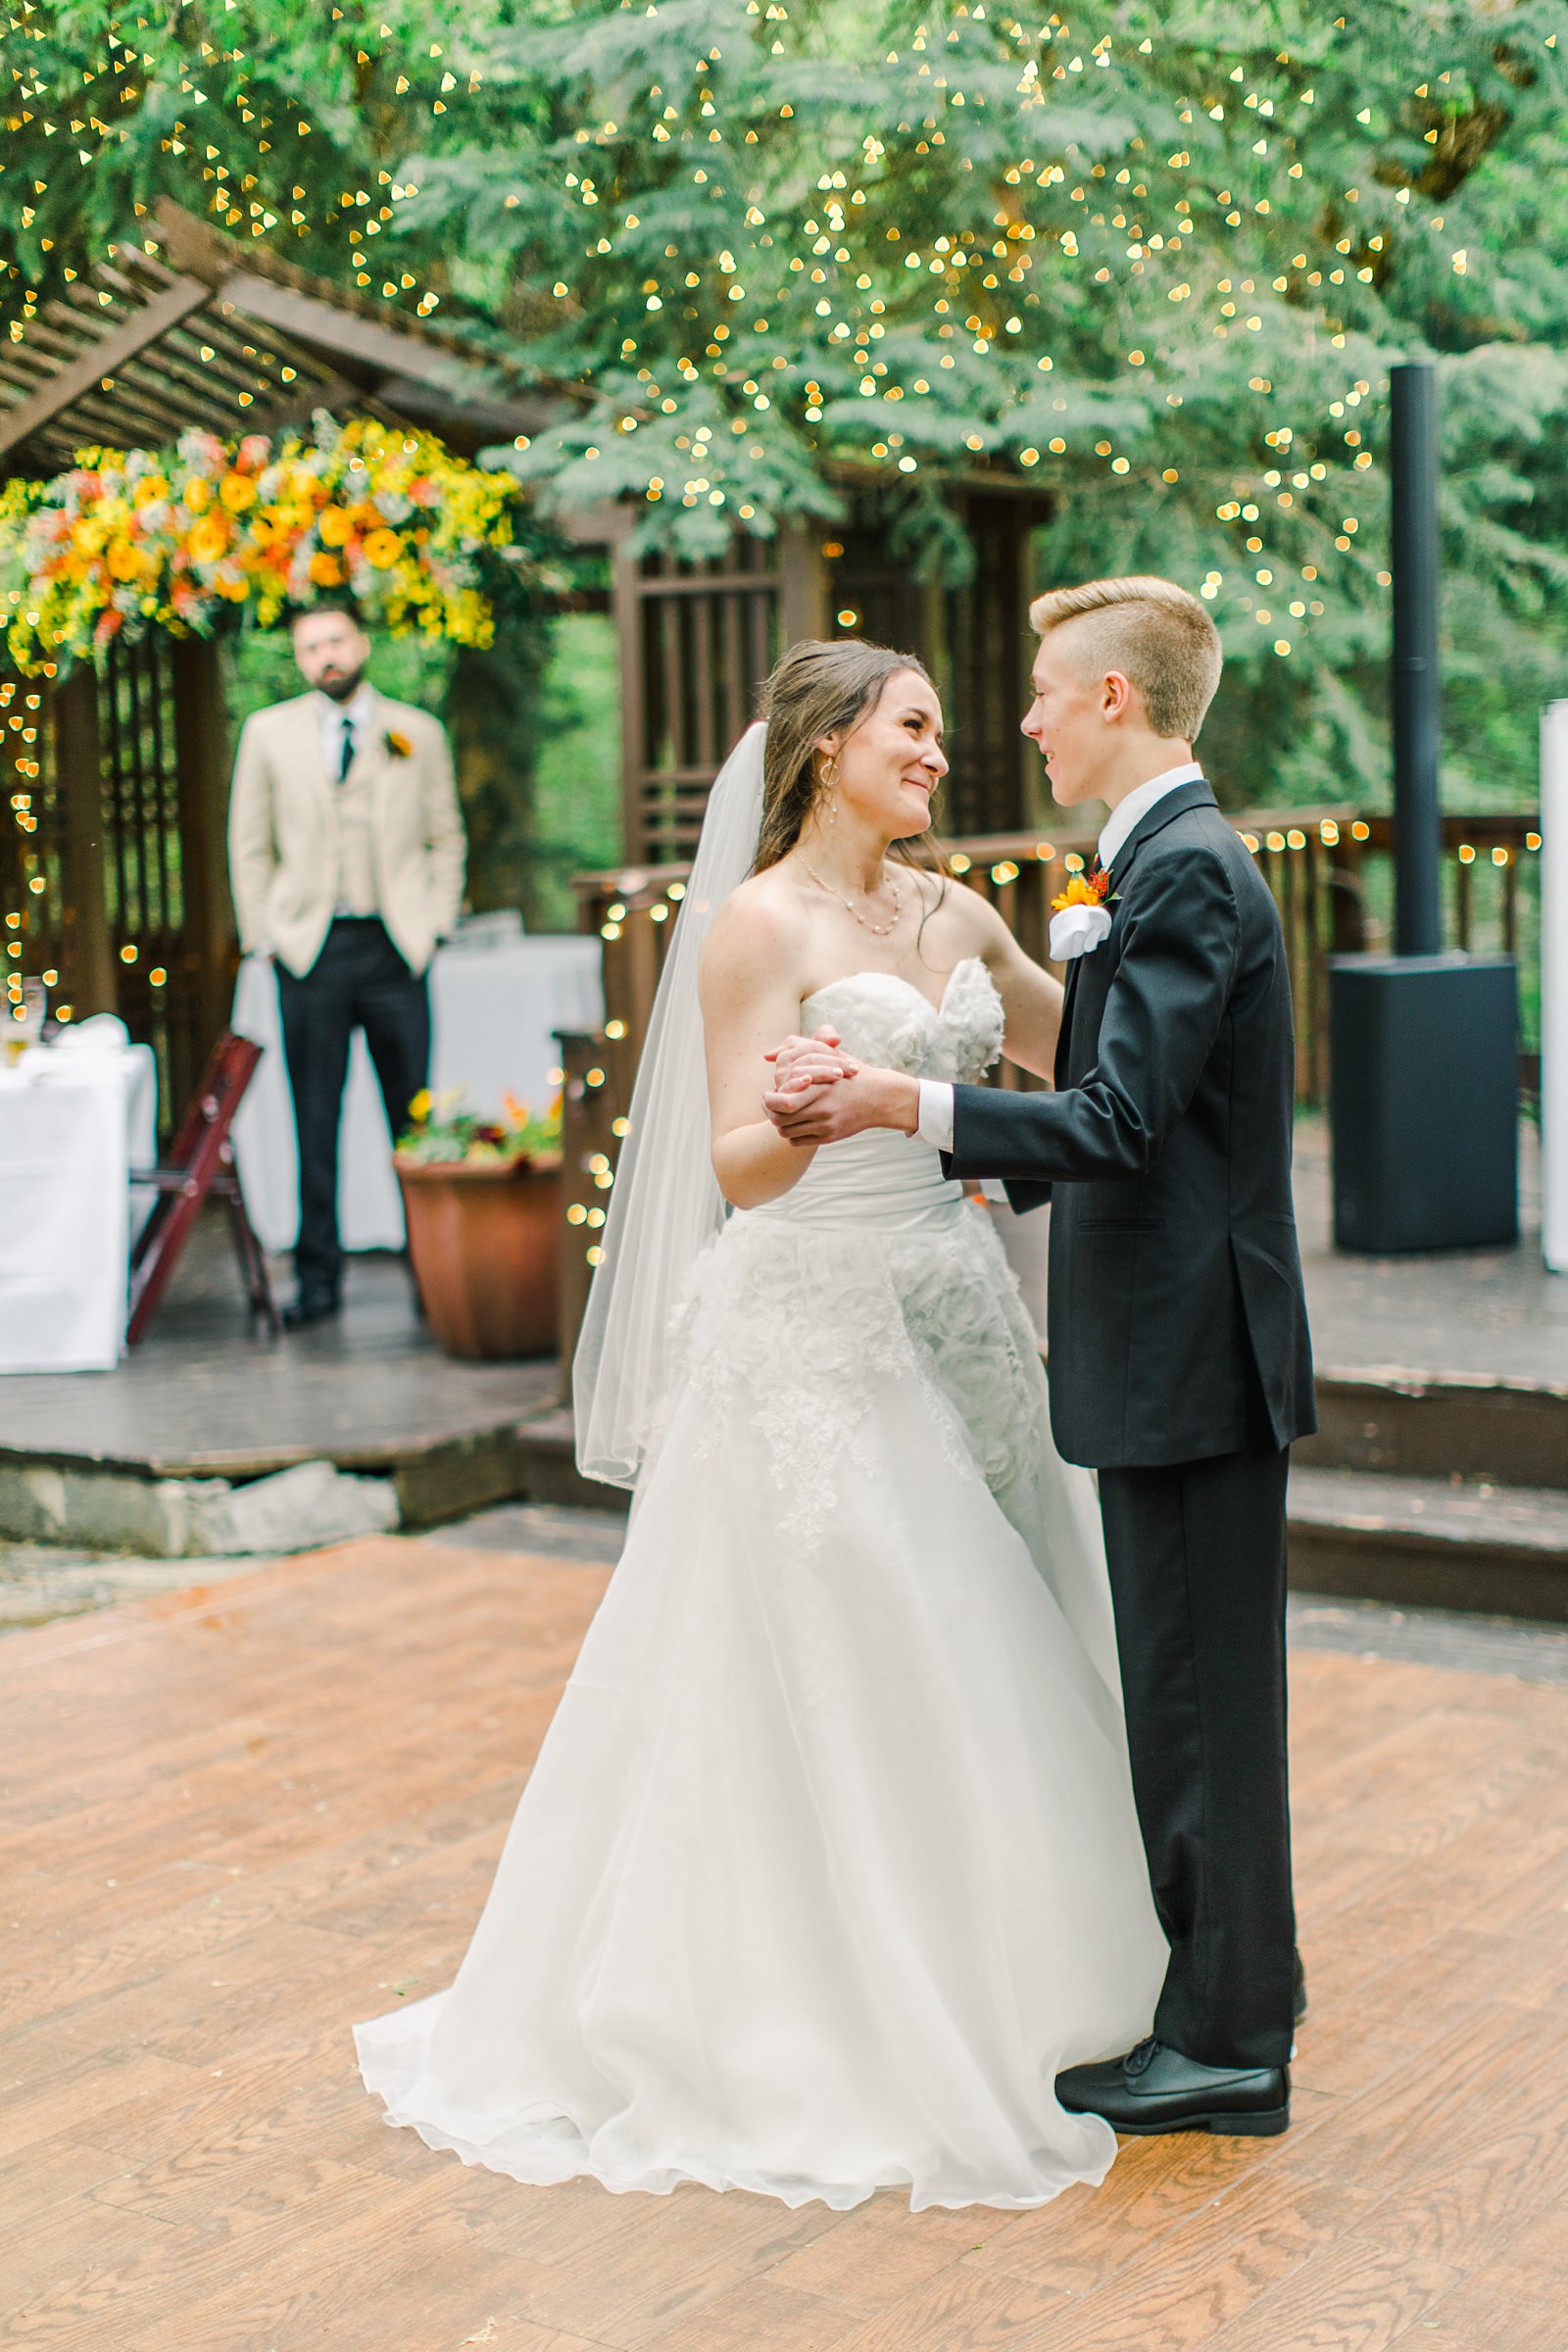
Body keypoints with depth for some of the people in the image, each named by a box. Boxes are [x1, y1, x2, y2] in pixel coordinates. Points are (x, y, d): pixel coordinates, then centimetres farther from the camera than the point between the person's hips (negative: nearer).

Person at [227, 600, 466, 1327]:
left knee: (415, 1115, 2)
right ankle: (318, 1275, 9)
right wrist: (265, 935, 2)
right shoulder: (268, 732, 9)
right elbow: (250, 846, 10)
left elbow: (446, 837, 13)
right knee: (314, 1122, 1)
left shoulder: (418, 732, 10)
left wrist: (436, 922, 2)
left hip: (396, 946, 0)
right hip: (310, 946, 0)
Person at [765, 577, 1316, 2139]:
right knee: (1191, 1689, 18)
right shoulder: (1162, 860, 14)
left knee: (1201, 1695, -1)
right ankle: (1231, 1983, 31)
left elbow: (1120, 1124, -25)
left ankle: (1226, 2043, 11)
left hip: (1190, 1348, -10)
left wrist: (900, 1106, -25)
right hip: (1171, 1337, 10)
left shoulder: (1181, 871, -17)